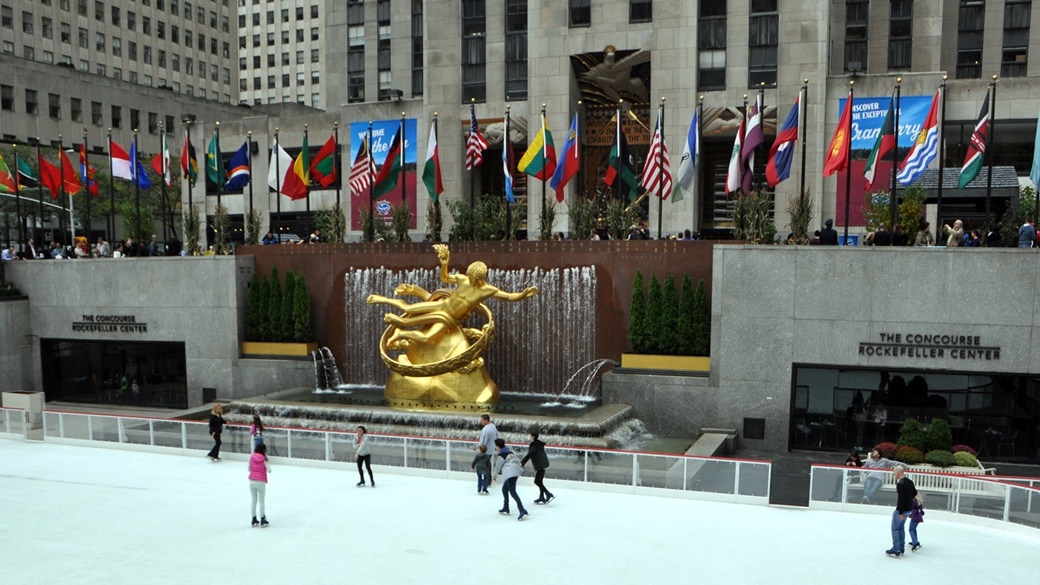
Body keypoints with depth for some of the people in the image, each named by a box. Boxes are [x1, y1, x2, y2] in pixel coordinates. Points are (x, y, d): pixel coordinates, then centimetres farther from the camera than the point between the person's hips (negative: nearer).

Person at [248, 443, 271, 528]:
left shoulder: (251, 457, 2)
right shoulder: (263, 459, -7)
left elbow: (249, 469, 9)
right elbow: (269, 470, -8)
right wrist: (267, 465, 10)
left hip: (252, 481, 3)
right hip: (261, 482, -3)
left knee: (254, 500, 14)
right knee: (261, 501, 8)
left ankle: (254, 520, 20)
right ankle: (262, 521, 11)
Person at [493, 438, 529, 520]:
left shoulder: (501, 455, -6)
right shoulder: (509, 452, 19)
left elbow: (498, 466, 3)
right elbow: (517, 460, 25)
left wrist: (495, 473, 22)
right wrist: (521, 468, 39)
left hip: (510, 474, -10)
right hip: (515, 472, 10)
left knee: (512, 492, -16)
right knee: (504, 489, 23)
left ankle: (522, 511, -28)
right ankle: (505, 509, 30)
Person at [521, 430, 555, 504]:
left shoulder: (534, 446, -15)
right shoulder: (539, 444, 12)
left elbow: (528, 455, -20)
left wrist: (522, 463, -17)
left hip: (540, 466, -10)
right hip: (543, 465, 10)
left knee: (537, 481, -6)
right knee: (540, 481, 15)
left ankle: (549, 494, -9)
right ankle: (541, 497, 19)